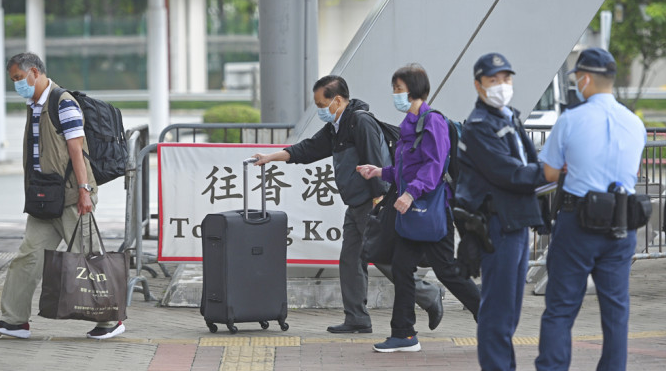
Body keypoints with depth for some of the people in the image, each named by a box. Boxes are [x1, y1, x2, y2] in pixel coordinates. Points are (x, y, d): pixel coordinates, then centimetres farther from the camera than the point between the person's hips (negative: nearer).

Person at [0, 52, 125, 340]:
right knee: (29, 255, 3)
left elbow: (75, 149, -16)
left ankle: (111, 321, 5)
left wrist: (84, 191, -20)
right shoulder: (33, 106, 15)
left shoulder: (63, 103, -11)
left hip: (70, 197, -8)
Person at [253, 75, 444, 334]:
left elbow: (375, 164, -20)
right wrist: (271, 157, 18)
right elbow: (308, 150, 23)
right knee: (351, 260, 6)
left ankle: (429, 297, 2)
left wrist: (379, 201, -23)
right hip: (356, 206, 10)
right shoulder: (335, 128, 16)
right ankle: (357, 320, 9)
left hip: (374, 204, -10)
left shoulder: (361, 122, -15)